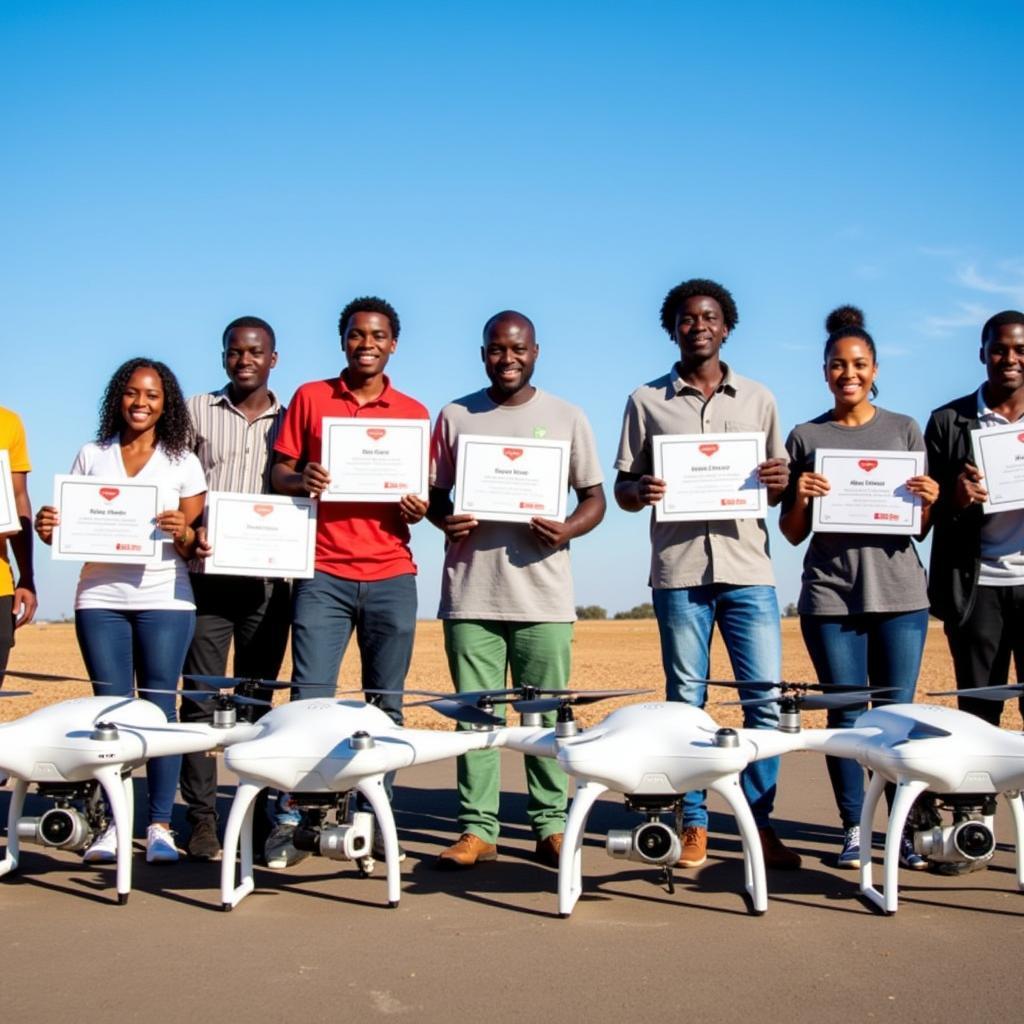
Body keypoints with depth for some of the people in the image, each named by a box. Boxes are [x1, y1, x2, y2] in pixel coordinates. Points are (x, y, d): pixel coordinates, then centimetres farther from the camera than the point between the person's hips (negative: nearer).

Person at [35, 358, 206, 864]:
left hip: (164, 598, -2)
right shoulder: (91, 457, 13)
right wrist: (48, 529, -9)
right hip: (100, 598, 2)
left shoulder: (182, 462, 8)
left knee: (159, 708, -4)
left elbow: (196, 545, 5)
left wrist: (183, 533, -17)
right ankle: (113, 823, 9)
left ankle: (160, 825, 2)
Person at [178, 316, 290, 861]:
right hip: (208, 574, -1)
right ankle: (201, 816, 3)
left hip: (268, 577, 1)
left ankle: (257, 810, 14)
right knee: (200, 697, -3)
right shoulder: (197, 412, 10)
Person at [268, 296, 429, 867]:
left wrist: (419, 508, -7)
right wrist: (301, 480, -13)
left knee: (387, 704, 4)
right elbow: (279, 472, 9)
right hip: (324, 572, -1)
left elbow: (423, 491, 15)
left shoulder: (414, 413, 12)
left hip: (391, 574, 2)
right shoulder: (310, 398, 9)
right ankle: (292, 820, 0)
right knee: (310, 696, -6)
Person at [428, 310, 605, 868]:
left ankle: (550, 825, 11)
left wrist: (568, 529, -10)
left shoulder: (566, 418, 9)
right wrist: (445, 521, -8)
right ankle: (477, 828, 8)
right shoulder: (455, 416, 11)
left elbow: (594, 497, 10)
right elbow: (435, 493, 14)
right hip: (471, 592, 1)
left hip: (543, 595, 0)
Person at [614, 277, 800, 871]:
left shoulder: (758, 399, 14)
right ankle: (694, 827, 11)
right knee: (686, 701, 3)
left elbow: (779, 489, 16)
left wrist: (780, 482, -7)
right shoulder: (646, 402, 10)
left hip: (748, 567, 1)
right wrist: (640, 491, -12)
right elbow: (622, 489, 10)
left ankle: (761, 823, 9)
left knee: (767, 697, -3)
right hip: (679, 570, -1)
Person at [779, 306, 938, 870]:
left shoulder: (904, 430, 10)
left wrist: (928, 501, -9)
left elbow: (920, 527, 12)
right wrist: (799, 499, -10)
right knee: (845, 715, 3)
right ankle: (852, 830, 12)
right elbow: (793, 533, 9)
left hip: (899, 591, 0)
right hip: (830, 595, 0)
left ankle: (907, 829, 11)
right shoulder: (805, 437, 8)